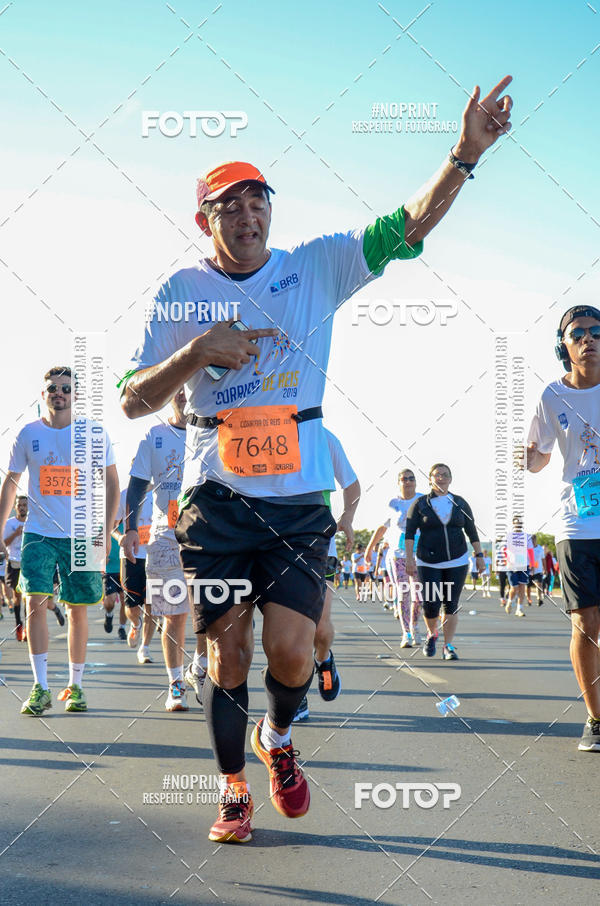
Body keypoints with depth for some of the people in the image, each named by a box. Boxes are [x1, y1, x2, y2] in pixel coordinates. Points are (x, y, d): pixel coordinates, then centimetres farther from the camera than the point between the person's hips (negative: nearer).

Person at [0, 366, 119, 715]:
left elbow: (111, 482, 4)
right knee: (36, 603, -12)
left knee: (78, 610, 5)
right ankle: (41, 688, -7)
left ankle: (75, 686, 18)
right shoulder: (28, 434, 2)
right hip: (39, 533, 1)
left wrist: (106, 532, -3)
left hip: (82, 536, 0)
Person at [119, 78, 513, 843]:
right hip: (217, 497, 0)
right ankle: (233, 789, 22)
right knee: (228, 652, 2)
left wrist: (466, 153, -17)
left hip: (299, 497, 0)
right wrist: (196, 354, -16)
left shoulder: (317, 268, 4)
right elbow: (132, 401, 0)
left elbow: (409, 226, -4)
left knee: (291, 649, -8)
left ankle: (277, 738, 25)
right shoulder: (182, 293, 3)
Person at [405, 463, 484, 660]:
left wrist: (479, 556, 4)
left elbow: (472, 532, 10)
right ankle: (431, 634, 22)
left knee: (451, 605, -2)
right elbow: (410, 533, -4)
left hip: (456, 562, 1)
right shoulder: (420, 504, 1)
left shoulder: (460, 504, 7)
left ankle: (448, 647, 5)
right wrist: (409, 558, -14)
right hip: (428, 563, -1)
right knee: (431, 604, -7)